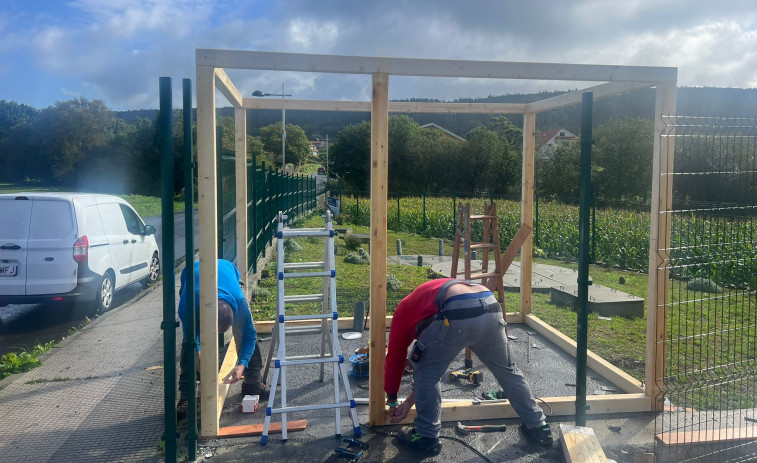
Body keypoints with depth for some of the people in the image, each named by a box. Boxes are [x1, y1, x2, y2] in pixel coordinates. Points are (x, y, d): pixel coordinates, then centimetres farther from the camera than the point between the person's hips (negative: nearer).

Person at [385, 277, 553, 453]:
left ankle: (426, 437, 24)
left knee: (426, 369, 15)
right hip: (490, 308, 7)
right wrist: (409, 402, 49)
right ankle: (538, 427, 41)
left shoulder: (405, 309, 28)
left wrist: (392, 401, 43)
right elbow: (436, 362, 45)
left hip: (458, 314, -7)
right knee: (506, 369, 28)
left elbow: (395, 358, 28)